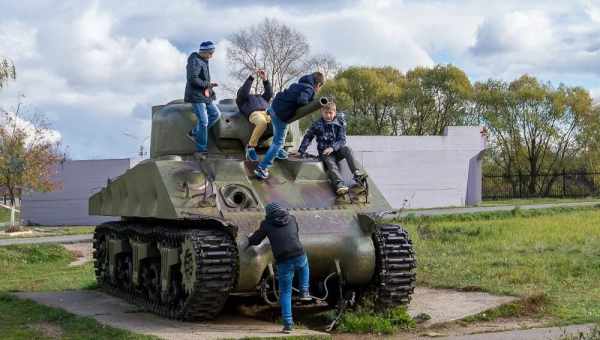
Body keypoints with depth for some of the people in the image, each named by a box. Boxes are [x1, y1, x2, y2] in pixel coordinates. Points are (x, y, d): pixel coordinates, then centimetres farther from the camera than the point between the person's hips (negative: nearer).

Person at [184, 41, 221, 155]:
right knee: (203, 121, -10)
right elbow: (193, 79, -25)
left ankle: (193, 133, 16)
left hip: (205, 95, 10)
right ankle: (201, 149, -2)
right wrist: (208, 84, -16)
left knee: (215, 114, 10)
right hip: (196, 95, -10)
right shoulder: (195, 61, -17)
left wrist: (208, 86, 4)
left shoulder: (203, 61, 13)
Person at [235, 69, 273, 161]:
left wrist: (265, 79, 18)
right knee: (262, 122, -41)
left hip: (268, 112, 5)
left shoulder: (259, 97, 44)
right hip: (254, 113, -4)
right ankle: (250, 147, -29)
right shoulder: (240, 100, 31)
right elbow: (243, 93, 9)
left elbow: (269, 94, 28)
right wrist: (251, 77, 7)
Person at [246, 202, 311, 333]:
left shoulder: (267, 223, 8)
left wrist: (249, 241, 38)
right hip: (299, 256, 2)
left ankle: (288, 323, 5)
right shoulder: (291, 218, 16)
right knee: (304, 264, 39)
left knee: (285, 293, 12)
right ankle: (304, 292, 28)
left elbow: (256, 239, 16)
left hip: (284, 262, -2)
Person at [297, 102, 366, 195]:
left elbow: (342, 140, -4)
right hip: (324, 152, -2)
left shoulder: (339, 123, 1)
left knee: (347, 149, -28)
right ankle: (339, 184, -55)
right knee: (331, 163, -31)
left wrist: (332, 148, -21)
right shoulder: (317, 125, 1)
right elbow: (307, 137, 9)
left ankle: (357, 174, -39)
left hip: (337, 150, 2)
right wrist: (301, 151, 3)